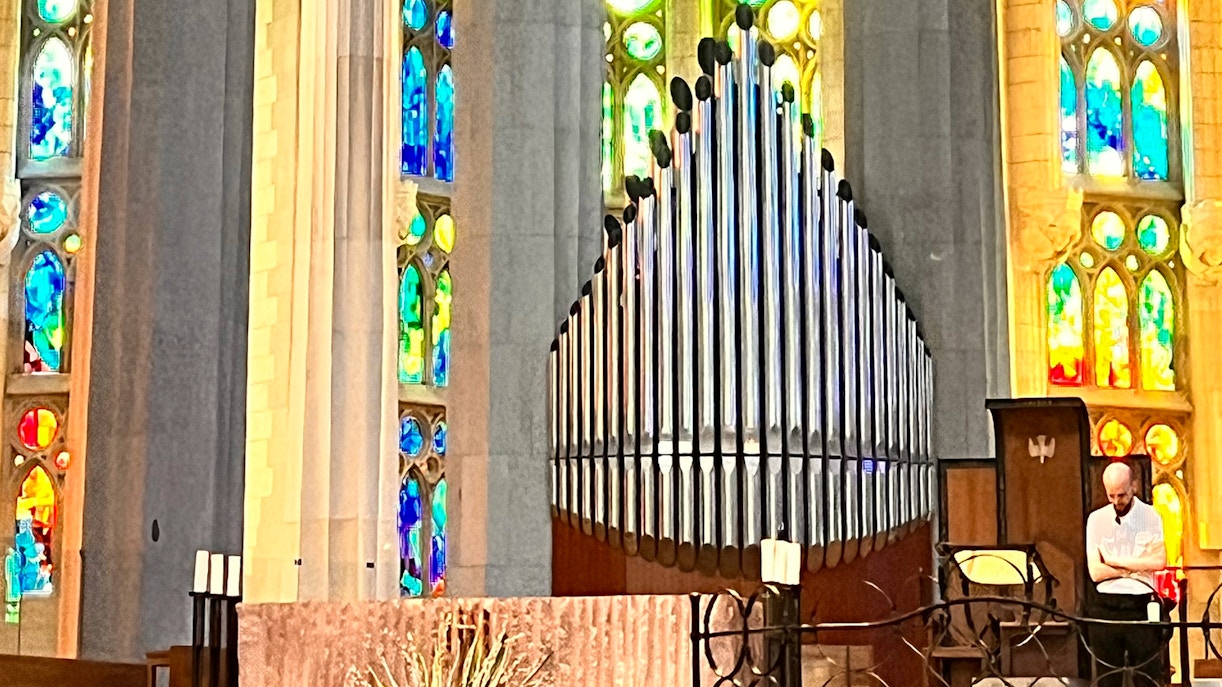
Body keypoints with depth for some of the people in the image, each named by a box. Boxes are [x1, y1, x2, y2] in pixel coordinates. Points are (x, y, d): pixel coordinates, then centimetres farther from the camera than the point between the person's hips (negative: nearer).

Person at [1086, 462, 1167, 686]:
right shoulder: (1096, 519, 3)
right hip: (1105, 608, 2)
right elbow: (1096, 572, -5)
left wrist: (1115, 561, -9)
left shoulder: (1150, 516, 0)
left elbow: (1159, 561, -14)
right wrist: (1139, 565, -8)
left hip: (1141, 607, -1)